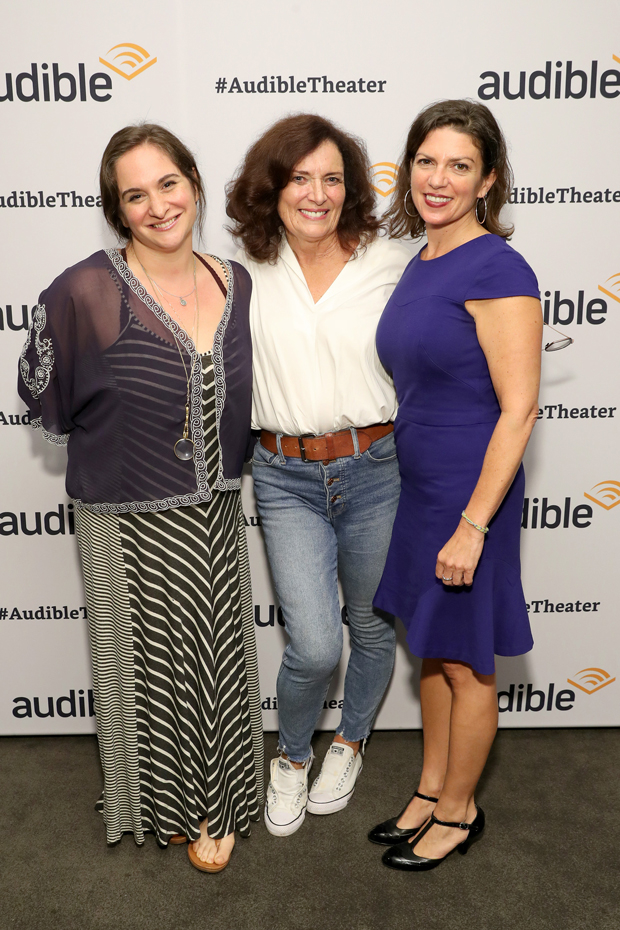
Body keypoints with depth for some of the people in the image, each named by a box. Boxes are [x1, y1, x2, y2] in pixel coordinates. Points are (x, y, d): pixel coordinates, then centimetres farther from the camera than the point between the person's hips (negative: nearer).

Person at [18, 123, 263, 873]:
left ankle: (218, 799, 43)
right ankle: (169, 804, 40)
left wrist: (226, 468, 11)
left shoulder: (235, 283, -1)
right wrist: (114, 448, 3)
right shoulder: (85, 292, -16)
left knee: (220, 659, 17)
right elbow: (44, 396, -3)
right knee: (153, 664, 12)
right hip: (133, 521, -4)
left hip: (217, 512, 5)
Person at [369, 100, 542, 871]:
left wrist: (473, 525, -21)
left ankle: (458, 813, 33)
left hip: (468, 496, -8)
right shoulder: (421, 264, 9)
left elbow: (518, 409, -19)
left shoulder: (496, 269, -16)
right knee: (430, 652, 20)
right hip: (417, 488, 8)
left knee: (464, 664, 10)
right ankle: (430, 793, 40)